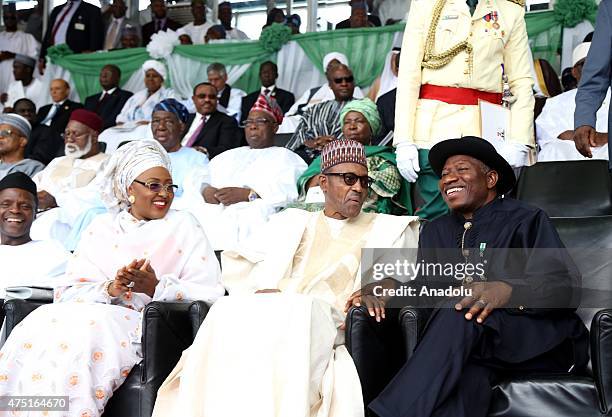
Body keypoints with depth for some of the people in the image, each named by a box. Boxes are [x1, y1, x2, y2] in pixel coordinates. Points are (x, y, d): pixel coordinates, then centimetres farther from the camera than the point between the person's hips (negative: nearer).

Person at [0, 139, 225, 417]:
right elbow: (68, 291, 6)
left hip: (142, 324, -3)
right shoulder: (102, 227, 19)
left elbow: (210, 293, 0)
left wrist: (157, 288, -15)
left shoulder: (183, 226, 12)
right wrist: (110, 289, -13)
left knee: (85, 334, -33)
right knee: (36, 330, -27)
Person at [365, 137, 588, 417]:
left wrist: (507, 291, -27)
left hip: (537, 337, -3)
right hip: (470, 346, 3)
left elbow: (564, 286, -8)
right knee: (464, 376, -36)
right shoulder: (435, 231, 25)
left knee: (458, 312, -33)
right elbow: (425, 286, 13)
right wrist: (388, 289, -10)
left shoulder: (526, 221, 7)